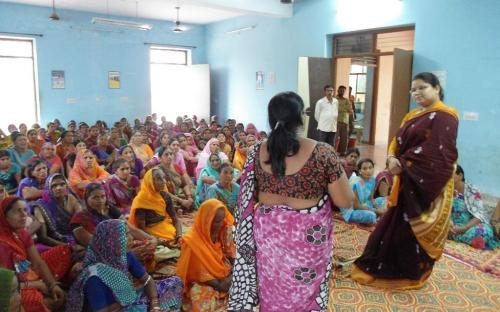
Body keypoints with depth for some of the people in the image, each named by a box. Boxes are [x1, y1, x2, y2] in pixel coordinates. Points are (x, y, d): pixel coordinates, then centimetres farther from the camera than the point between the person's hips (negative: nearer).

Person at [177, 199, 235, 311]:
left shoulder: (224, 232, -3)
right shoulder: (192, 241, -19)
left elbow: (231, 257, 6)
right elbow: (197, 272, -13)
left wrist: (231, 276, -12)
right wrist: (217, 284, -20)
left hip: (225, 278, 5)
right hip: (203, 284, -5)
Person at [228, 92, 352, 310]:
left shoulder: (257, 153, -7)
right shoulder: (322, 153, -18)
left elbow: (246, 202, 3)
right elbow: (345, 202, -10)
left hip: (267, 235, 3)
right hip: (308, 239, -2)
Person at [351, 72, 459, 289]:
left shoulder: (444, 116, -12)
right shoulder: (412, 115, 15)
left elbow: (435, 150, -22)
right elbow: (398, 140, 10)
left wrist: (403, 162, -19)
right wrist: (392, 158, -12)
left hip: (427, 181, -8)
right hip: (408, 179, 8)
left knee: (414, 229, 3)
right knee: (396, 224, 15)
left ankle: (410, 274, 22)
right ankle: (382, 267, 29)